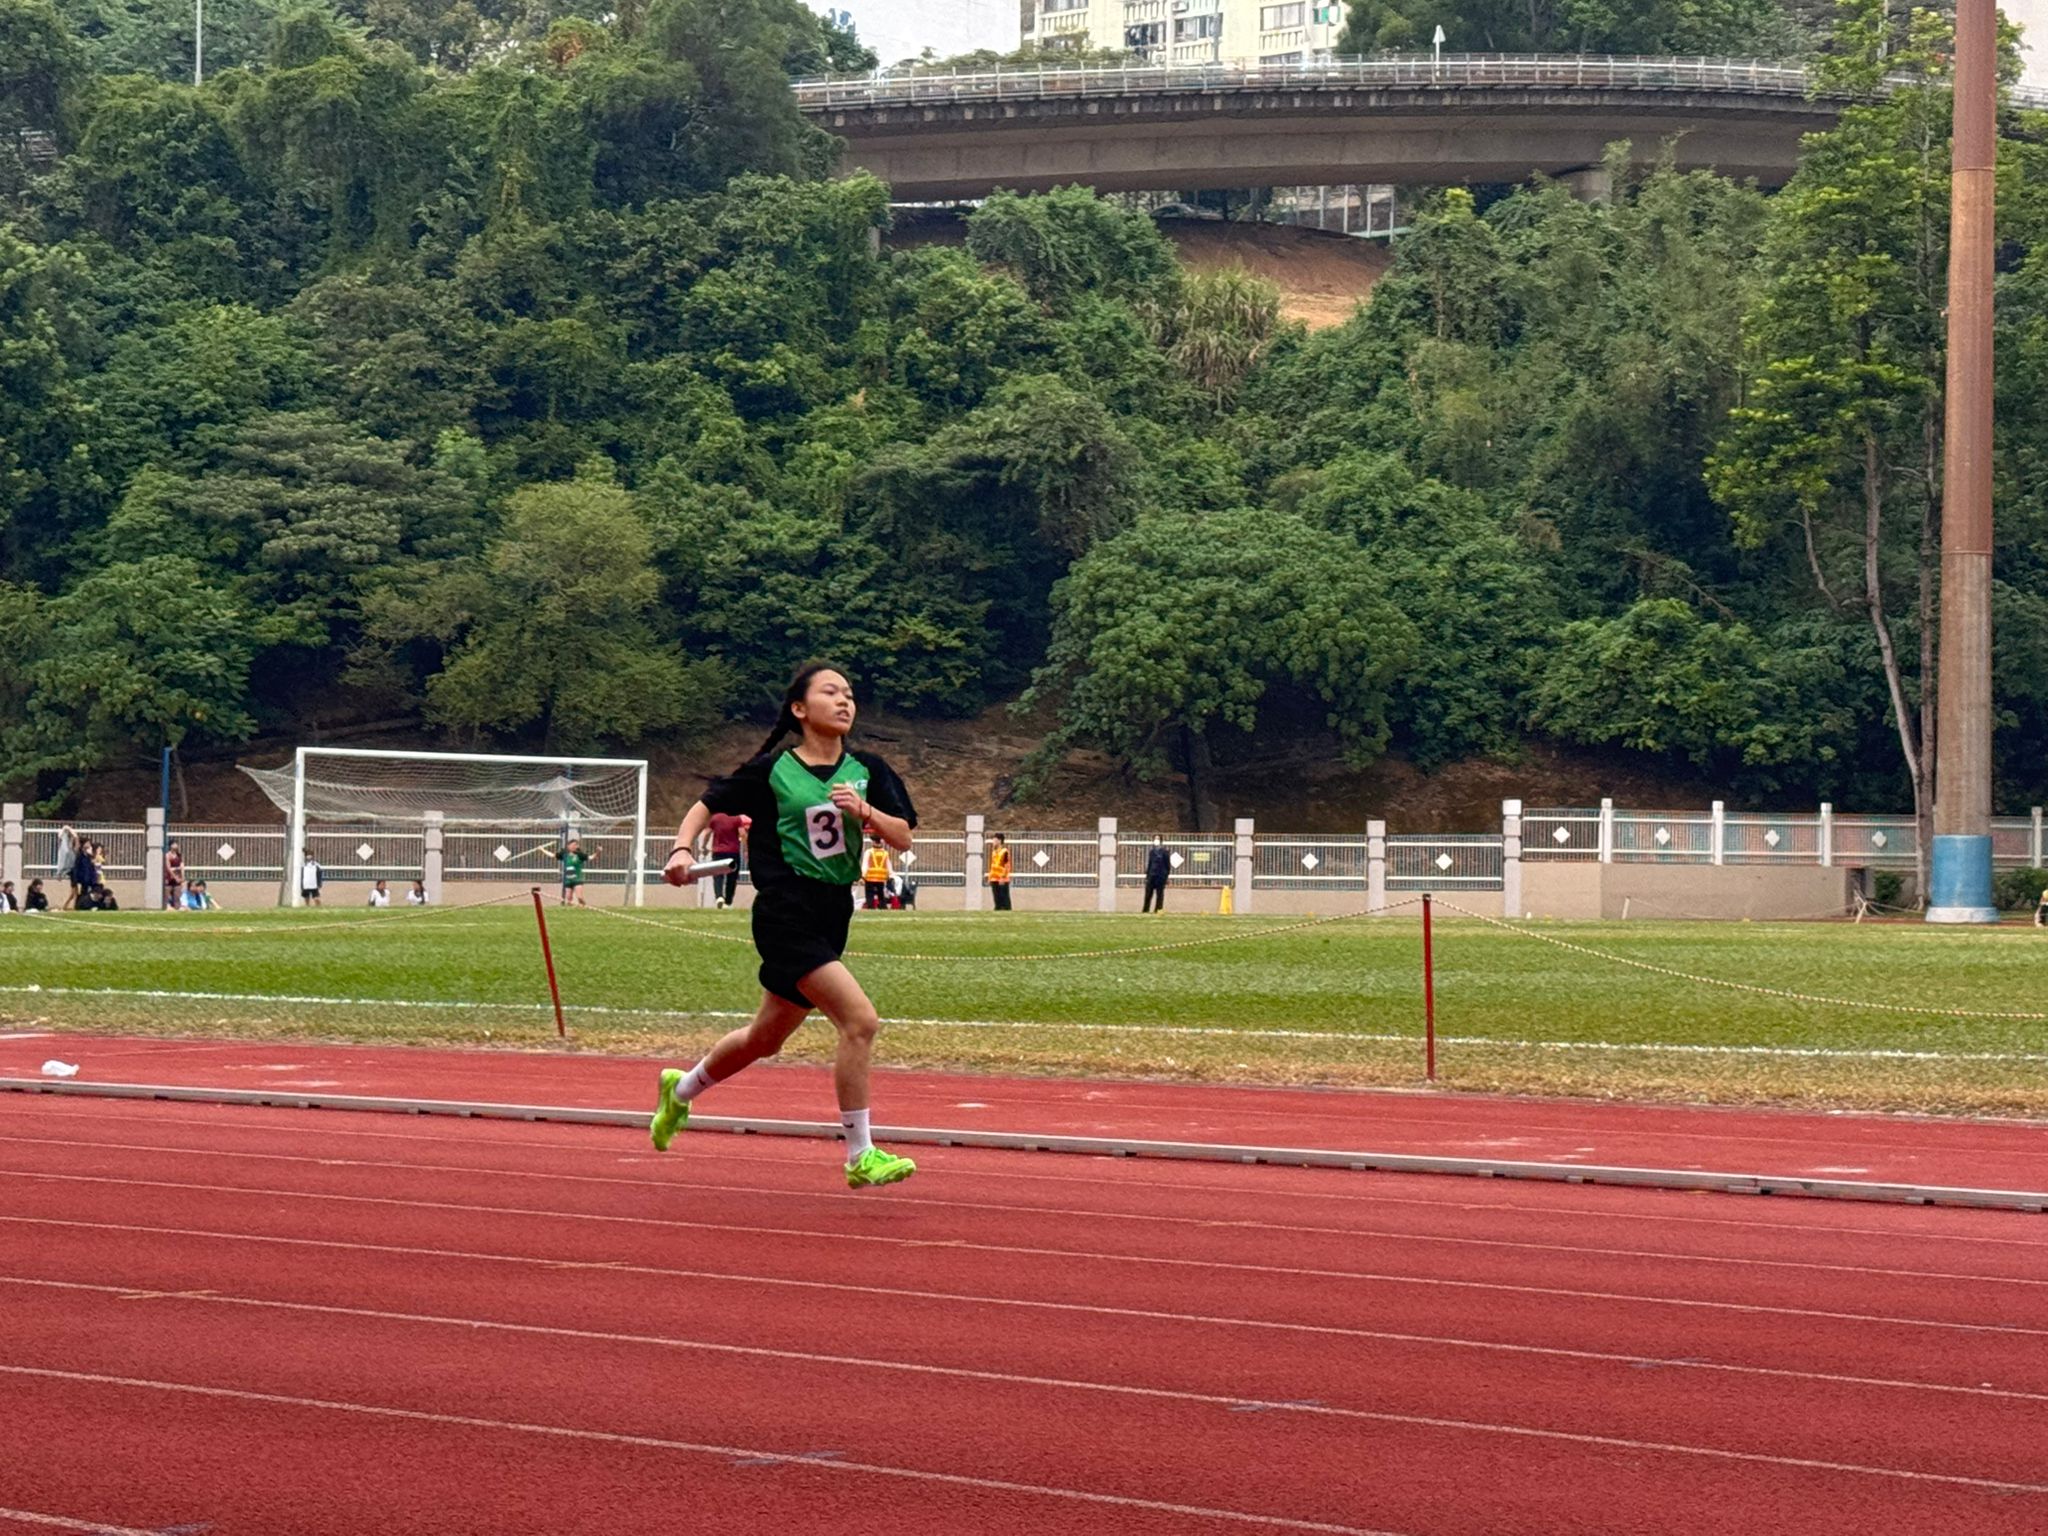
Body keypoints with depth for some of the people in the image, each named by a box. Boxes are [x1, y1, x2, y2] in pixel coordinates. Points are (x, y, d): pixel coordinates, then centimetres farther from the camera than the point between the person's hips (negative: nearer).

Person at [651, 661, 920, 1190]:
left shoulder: (867, 770, 7)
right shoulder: (771, 770, -5)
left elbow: (903, 838, 2)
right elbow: (708, 805, 6)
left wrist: (865, 812, -15)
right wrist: (682, 849, -10)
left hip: (832, 916, 7)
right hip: (786, 913, -7)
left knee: (766, 1038, 21)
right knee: (859, 1018, -21)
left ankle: (680, 1089, 48)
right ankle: (860, 1156, -13)